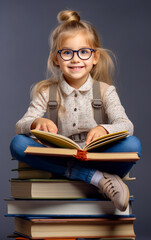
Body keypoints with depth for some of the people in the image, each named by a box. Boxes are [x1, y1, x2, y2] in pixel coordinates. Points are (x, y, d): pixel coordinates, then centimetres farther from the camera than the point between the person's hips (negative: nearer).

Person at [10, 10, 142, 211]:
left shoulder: (105, 91, 7)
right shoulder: (47, 92, 9)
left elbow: (126, 125, -8)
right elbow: (20, 125, -1)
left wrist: (104, 129, -32)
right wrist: (36, 123, -27)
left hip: (95, 156, -1)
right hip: (58, 162, 2)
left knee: (133, 144, -26)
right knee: (18, 143, -28)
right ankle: (97, 178, -33)